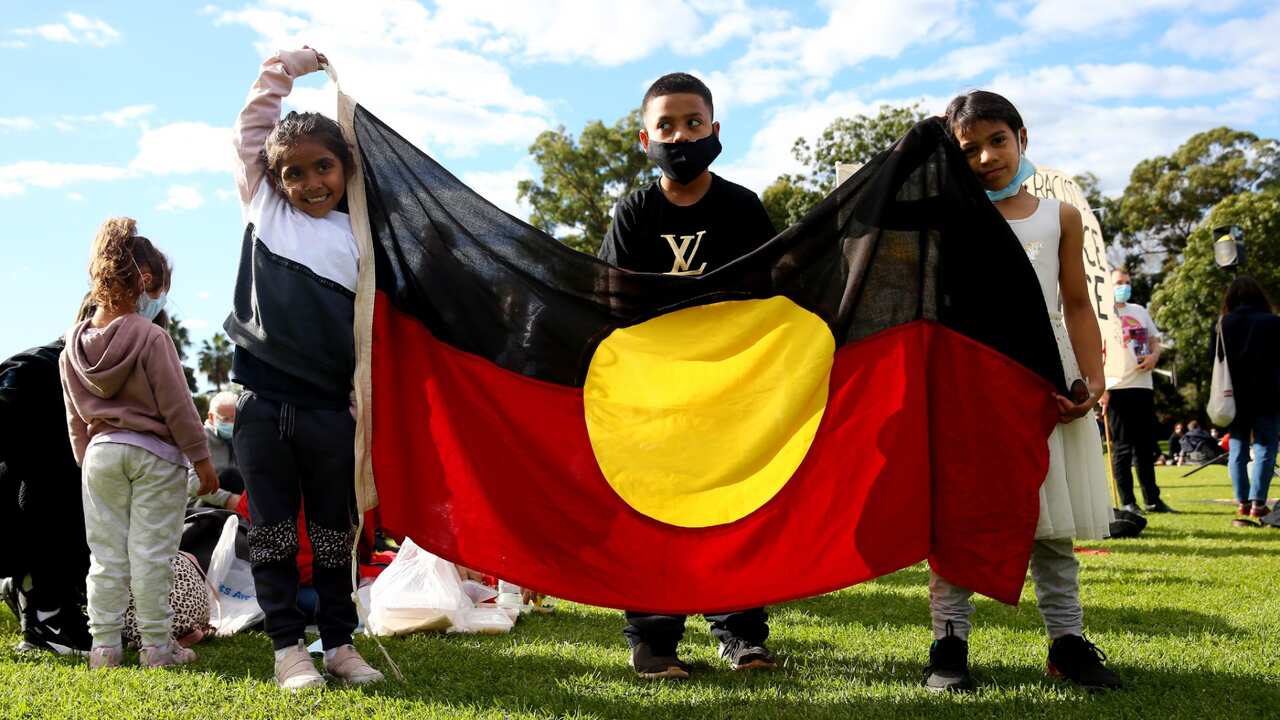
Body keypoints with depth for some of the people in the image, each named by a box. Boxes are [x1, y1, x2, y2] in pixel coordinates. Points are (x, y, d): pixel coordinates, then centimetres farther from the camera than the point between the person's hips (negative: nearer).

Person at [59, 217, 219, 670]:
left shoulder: (73, 347, 5)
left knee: (105, 554, 10)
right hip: (155, 453, -5)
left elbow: (76, 419, 12)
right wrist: (200, 458, -5)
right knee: (151, 554, 1)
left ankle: (104, 646, 14)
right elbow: (177, 405, -12)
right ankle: (156, 647, 7)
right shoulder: (150, 337, -14)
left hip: (100, 452, 5)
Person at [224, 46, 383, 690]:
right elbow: (253, 124, 13)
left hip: (330, 410, 0)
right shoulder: (264, 208, 7)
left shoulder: (358, 236, 5)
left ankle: (339, 644, 22)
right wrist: (289, 64, 19)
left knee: (334, 533, 11)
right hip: (263, 405, 0)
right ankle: (288, 647, 17)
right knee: (273, 530, 7)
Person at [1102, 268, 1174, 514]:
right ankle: (1127, 502, 2)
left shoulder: (1140, 312, 18)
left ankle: (1152, 499, 17)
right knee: (1122, 448, -2)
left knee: (1146, 447, 10)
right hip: (1117, 388, -6)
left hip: (1143, 386, 6)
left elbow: (1155, 341, 22)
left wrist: (1154, 356, -2)